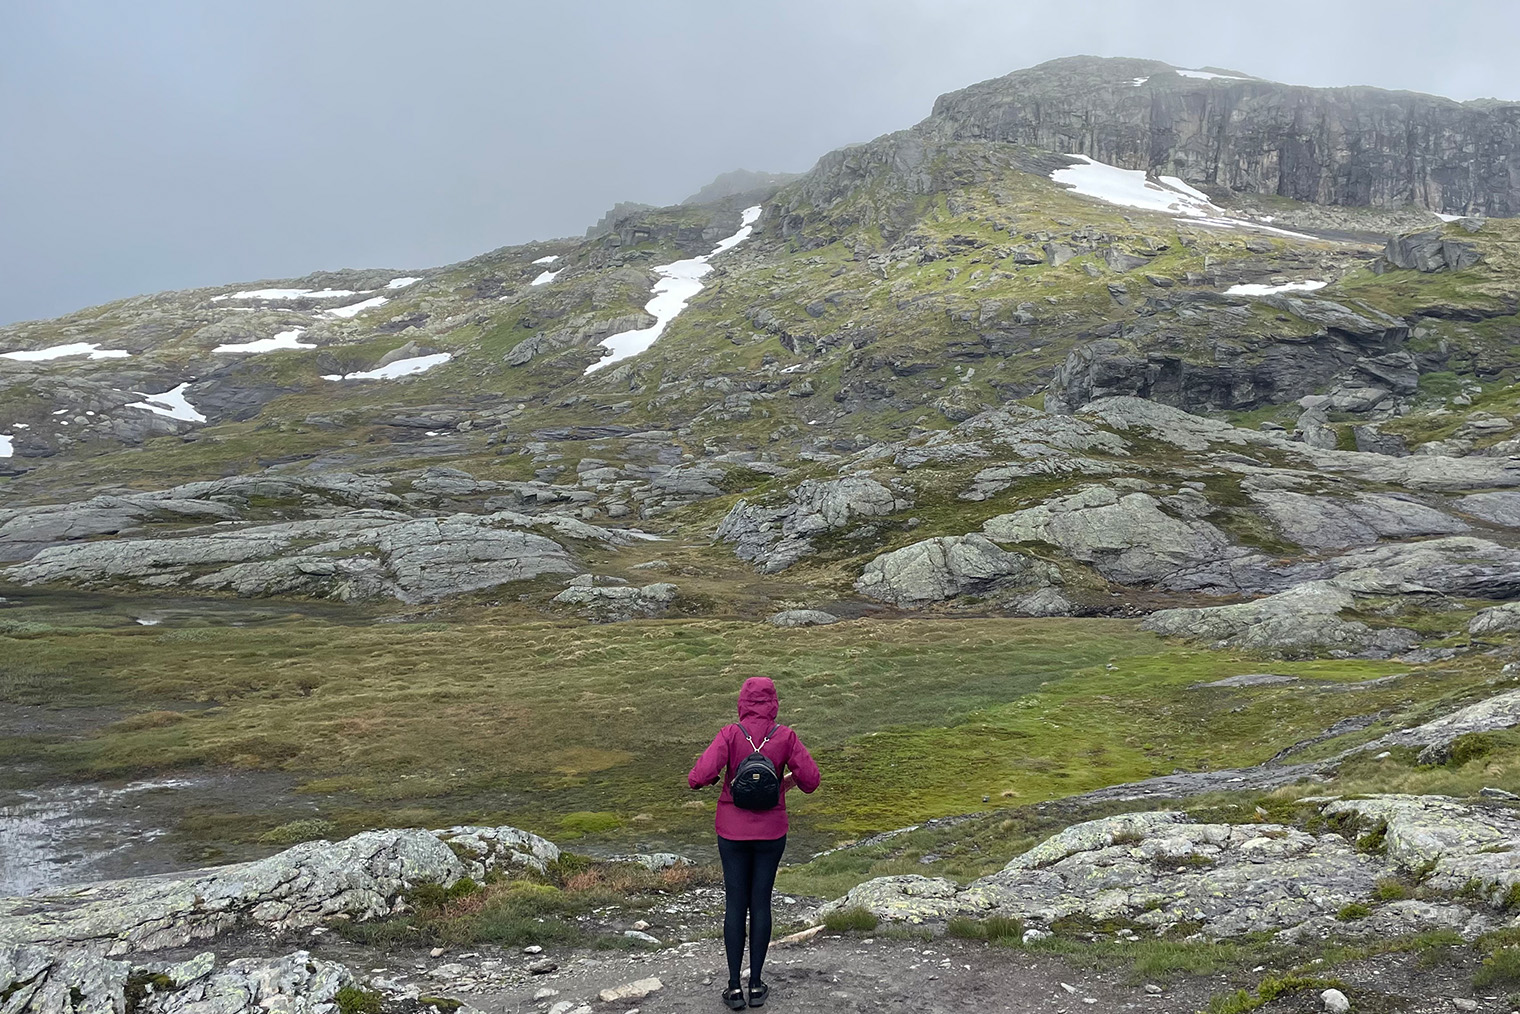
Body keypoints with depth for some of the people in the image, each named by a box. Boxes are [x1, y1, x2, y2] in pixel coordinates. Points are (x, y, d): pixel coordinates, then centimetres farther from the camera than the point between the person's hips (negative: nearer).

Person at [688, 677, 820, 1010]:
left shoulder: (730, 735, -14)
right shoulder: (785, 736, -11)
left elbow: (699, 778, -24)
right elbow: (810, 780, -11)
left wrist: (712, 777, 0)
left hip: (733, 832, -1)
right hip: (771, 832, 1)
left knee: (735, 903, 11)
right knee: (761, 903, 13)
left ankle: (734, 987, 17)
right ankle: (756, 985, 20)